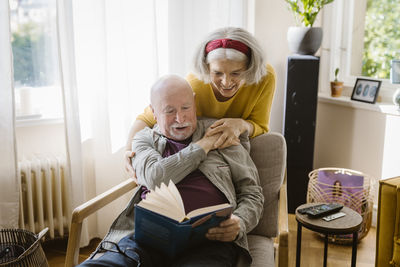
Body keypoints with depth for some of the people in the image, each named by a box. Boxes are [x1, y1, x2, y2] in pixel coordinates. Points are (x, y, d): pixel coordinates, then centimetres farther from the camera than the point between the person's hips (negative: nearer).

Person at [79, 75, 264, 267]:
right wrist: (204, 146, 3)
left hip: (207, 239, -1)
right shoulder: (144, 139, 18)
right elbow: (155, 178, -5)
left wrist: (239, 224, -7)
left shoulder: (220, 135, 16)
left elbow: (252, 193, 15)